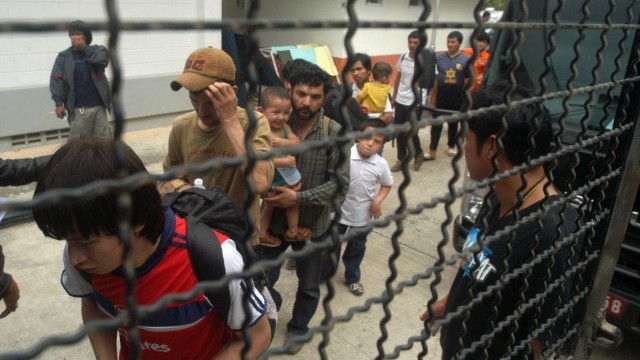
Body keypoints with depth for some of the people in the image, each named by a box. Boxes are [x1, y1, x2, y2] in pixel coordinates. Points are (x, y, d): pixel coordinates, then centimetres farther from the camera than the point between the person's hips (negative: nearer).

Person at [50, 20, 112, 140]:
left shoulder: (97, 50, 4)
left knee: (104, 139, 10)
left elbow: (103, 60, -18)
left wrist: (85, 48, -19)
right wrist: (59, 103, -11)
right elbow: (56, 80, -3)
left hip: (98, 106, 1)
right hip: (78, 109, -1)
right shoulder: (64, 57, 0)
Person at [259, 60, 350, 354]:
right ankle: (272, 307, 48)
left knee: (308, 287, 19)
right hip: (274, 219, 1)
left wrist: (299, 198, -25)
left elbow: (340, 184, -16)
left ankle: (297, 328, 49)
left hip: (312, 223, -1)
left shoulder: (334, 133, -15)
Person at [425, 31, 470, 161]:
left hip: (457, 99, 0)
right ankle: (432, 152, 3)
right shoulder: (439, 57, -2)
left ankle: (451, 146, 34)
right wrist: (432, 97, 3)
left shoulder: (465, 60, -7)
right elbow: (434, 78, 3)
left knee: (453, 123, 15)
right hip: (441, 97, 1)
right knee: (436, 123, 0)